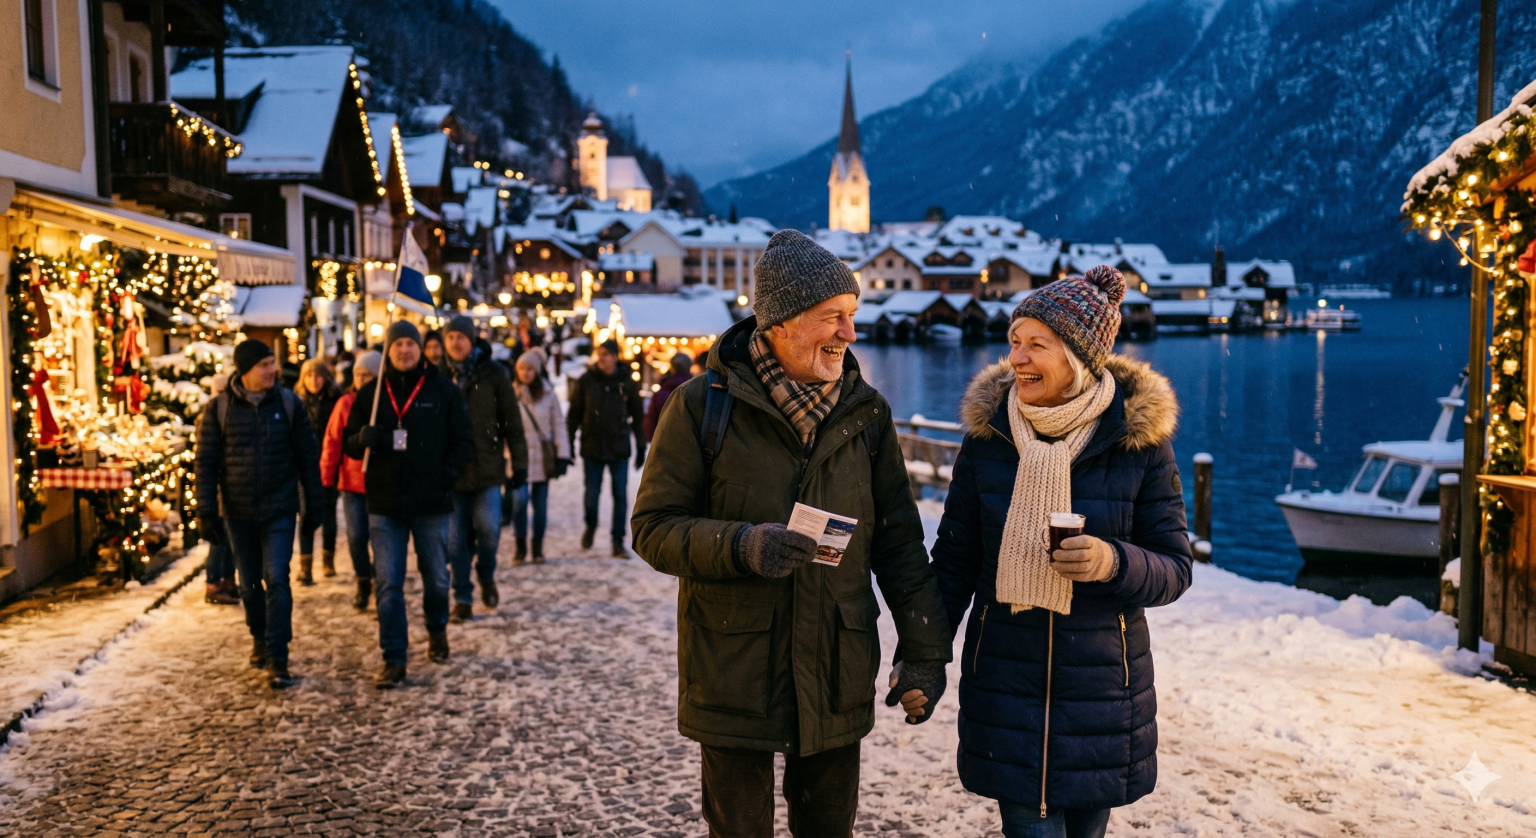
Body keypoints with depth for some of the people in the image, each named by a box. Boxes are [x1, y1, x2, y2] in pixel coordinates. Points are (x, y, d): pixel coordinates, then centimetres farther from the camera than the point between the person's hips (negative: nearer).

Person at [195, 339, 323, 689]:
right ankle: (260, 640, 35)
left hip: (279, 510, -1)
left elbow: (308, 454, 4)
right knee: (250, 584, 13)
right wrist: (206, 509, -5)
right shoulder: (219, 408, -2)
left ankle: (277, 658, -7)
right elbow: (206, 460, 0)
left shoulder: (288, 403, -1)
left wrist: (312, 502, 3)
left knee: (276, 580, -10)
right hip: (237, 512, 1)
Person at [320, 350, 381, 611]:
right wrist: (326, 478, -2)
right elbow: (332, 442, 1)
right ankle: (363, 582, 23)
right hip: (352, 482, 1)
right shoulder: (346, 403, 1)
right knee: (356, 537, 0)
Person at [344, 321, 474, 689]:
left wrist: (446, 473, -13)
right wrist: (364, 438, -15)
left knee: (437, 578, 11)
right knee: (387, 584, -1)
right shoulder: (370, 394, 6)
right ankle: (394, 660, 6)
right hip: (385, 506, 1)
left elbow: (463, 441, 3)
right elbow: (349, 442, 9)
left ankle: (437, 630, 38)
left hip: (432, 505, -1)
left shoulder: (444, 391, 1)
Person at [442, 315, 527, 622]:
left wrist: (519, 463, -2)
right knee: (455, 539, 3)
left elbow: (512, 421, 1)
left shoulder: (492, 374, 0)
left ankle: (486, 576, 20)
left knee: (488, 529, -9)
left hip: (487, 467, -2)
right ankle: (462, 598, 16)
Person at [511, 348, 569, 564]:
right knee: (520, 500, -14)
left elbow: (558, 424, 3)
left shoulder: (548, 394, 2)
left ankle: (537, 548, 21)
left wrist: (562, 454, -2)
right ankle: (520, 546, 4)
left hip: (543, 457, 2)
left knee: (540, 504, 7)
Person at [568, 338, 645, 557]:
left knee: (620, 496, 1)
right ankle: (591, 527, 35)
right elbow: (574, 414, 3)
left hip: (619, 449, 0)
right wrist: (569, 443, -1)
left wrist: (641, 447, 7)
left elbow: (638, 416, 9)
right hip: (592, 448, 0)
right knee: (592, 494, 7)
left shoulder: (627, 382, 2)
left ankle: (618, 541, 10)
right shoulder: (586, 381, 0)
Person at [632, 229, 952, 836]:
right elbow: (654, 528, -7)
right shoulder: (702, 407, -7)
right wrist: (743, 546, -25)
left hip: (838, 680, 3)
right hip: (734, 673, -3)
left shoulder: (864, 410, 4)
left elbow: (898, 540, 8)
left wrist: (923, 650, 3)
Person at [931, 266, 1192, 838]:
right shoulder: (988, 434, -2)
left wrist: (1113, 563, -23)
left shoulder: (1139, 439, -6)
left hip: (1102, 687, 0)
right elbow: (955, 559, 5)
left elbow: (1175, 567, -3)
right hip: (1006, 682, 0)